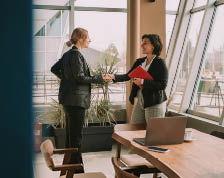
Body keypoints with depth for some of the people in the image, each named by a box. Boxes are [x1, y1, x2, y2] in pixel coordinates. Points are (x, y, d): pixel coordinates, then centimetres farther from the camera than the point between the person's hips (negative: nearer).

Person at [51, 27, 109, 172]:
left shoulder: (68, 54, 14)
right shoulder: (76, 54, -14)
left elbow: (54, 69, 22)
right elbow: (80, 77, -18)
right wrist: (100, 79, -11)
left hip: (69, 99, 10)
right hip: (76, 99, -10)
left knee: (70, 133, 17)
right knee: (76, 135, -5)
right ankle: (77, 169, 2)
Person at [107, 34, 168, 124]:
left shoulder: (160, 63, -10)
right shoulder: (139, 62, 10)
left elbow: (162, 85, -17)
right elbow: (127, 76, 6)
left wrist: (143, 82, -21)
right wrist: (113, 76, -11)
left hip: (154, 104, -6)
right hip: (140, 102, 7)